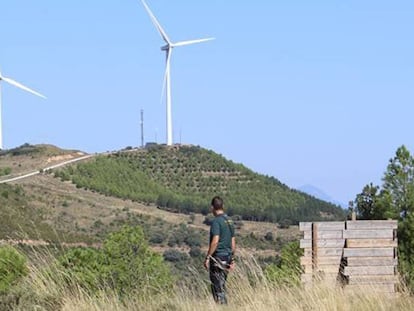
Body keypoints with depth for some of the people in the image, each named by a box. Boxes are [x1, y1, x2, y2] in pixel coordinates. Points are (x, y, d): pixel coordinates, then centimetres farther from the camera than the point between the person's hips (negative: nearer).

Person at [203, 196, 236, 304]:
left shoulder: (216, 221, -12)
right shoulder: (230, 221, 13)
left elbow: (215, 241, -21)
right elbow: (233, 243, 16)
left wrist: (207, 257, -17)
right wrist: (232, 260, 21)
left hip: (218, 257, -8)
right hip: (227, 257, 8)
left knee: (218, 288, -6)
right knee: (221, 286, 14)